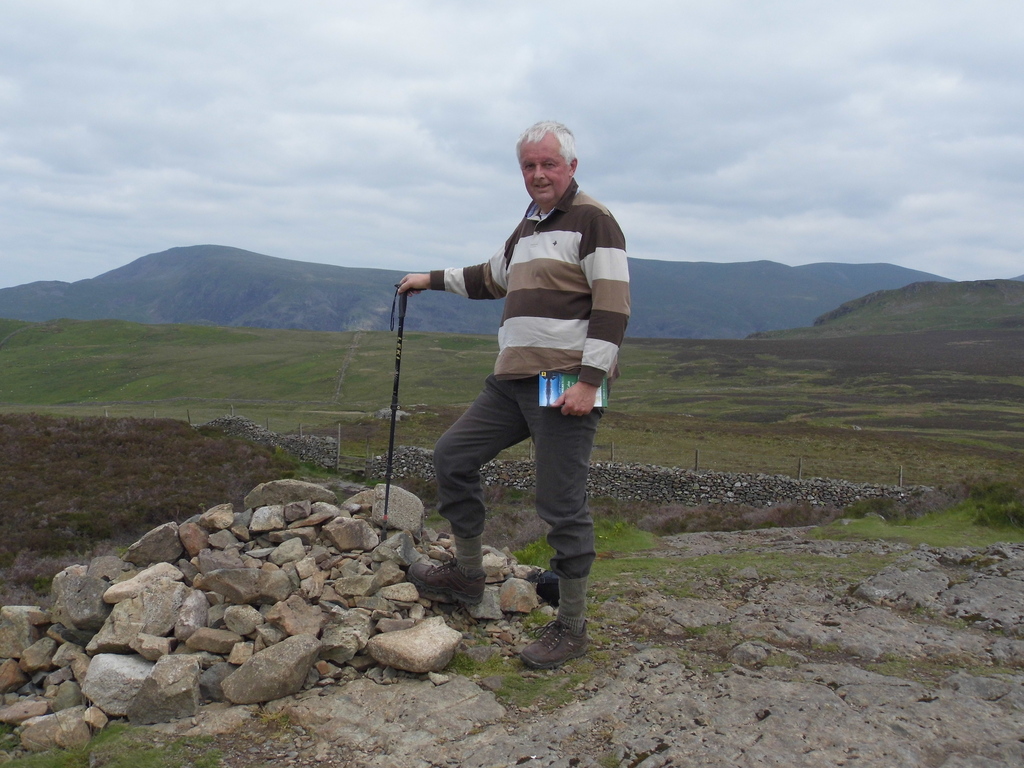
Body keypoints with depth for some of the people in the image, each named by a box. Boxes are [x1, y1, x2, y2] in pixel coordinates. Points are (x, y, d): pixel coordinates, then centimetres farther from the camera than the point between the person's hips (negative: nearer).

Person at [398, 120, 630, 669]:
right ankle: (467, 576, 26)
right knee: (451, 458, 12)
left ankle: (570, 628, 10)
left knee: (562, 507, -4)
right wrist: (432, 280, 42)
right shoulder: (527, 229, 20)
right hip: (512, 381, 9)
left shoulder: (592, 221, -6)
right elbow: (491, 278, 39)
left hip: (565, 384, -9)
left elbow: (612, 306, -14)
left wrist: (588, 381, -20)